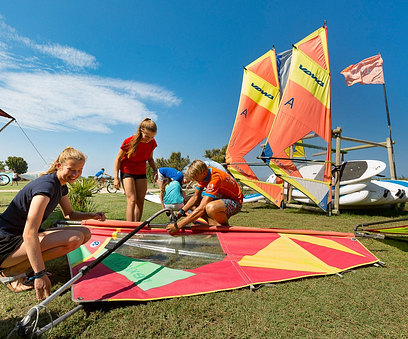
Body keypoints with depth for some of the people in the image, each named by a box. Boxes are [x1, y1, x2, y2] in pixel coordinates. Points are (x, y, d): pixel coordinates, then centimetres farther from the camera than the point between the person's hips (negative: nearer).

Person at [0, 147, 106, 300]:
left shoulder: (62, 186, 5)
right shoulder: (46, 185, -25)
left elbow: (69, 214, 19)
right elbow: (29, 233, -31)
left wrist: (92, 215, 0)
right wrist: (39, 274, -34)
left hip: (23, 239, 9)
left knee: (85, 233, -1)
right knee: (74, 238, -28)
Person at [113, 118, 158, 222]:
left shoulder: (152, 143, -7)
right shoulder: (129, 142, -19)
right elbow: (118, 159, -9)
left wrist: (155, 170, -8)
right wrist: (116, 177, -14)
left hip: (141, 173, 5)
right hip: (127, 172, -4)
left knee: (140, 201, 1)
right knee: (132, 200, -17)